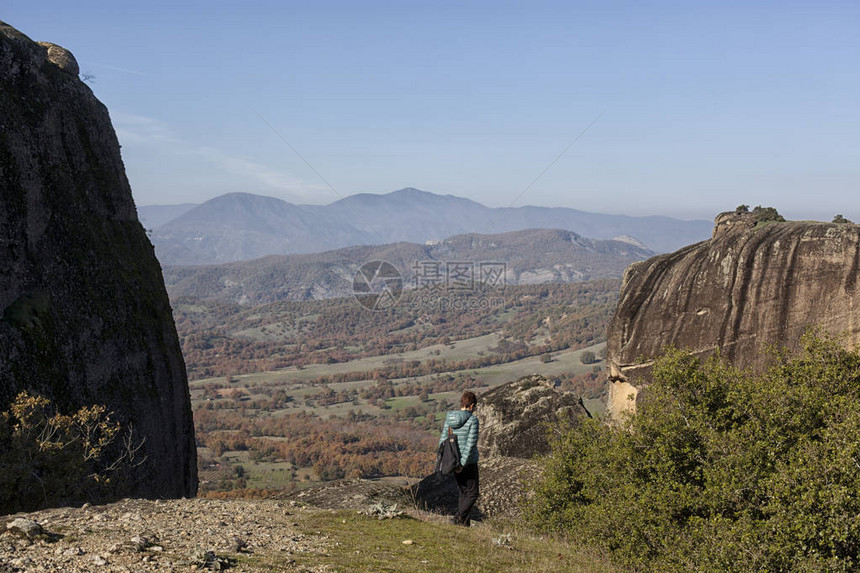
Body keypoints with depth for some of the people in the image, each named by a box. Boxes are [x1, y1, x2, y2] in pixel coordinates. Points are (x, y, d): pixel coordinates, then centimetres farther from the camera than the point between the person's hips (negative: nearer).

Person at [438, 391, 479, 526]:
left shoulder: (449, 418, 4)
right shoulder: (473, 420, -13)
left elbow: (443, 440, 4)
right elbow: (471, 443, -19)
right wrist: (463, 463, -18)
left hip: (454, 462, 6)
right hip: (469, 462, -6)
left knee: (463, 493, 16)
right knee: (472, 494, 4)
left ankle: (465, 523, 13)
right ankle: (459, 517, -14)